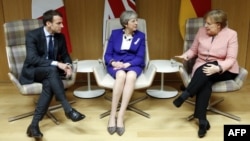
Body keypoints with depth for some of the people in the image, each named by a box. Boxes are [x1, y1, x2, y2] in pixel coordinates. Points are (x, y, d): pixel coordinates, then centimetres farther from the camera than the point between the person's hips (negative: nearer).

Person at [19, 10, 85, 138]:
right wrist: (56, 63, -34)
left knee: (48, 83, -33)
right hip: (32, 71, -4)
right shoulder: (32, 35, -14)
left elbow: (65, 56, 10)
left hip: (49, 72, 4)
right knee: (52, 70, -37)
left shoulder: (60, 37, 2)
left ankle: (34, 124, -31)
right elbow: (32, 59, -24)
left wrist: (68, 65, -14)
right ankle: (68, 109, -36)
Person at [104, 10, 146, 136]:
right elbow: (107, 55, 5)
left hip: (133, 65, 1)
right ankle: (112, 115, -32)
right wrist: (113, 62, -18)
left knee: (131, 76, -38)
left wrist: (127, 64, -18)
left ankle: (120, 116, -36)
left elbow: (140, 58, 0)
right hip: (116, 65, 0)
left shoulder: (140, 36, 9)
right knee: (121, 75, -38)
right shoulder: (115, 33, 9)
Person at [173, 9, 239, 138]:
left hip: (225, 71, -2)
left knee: (206, 71, -37)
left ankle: (185, 95, -32)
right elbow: (193, 50, 10)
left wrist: (218, 68, -32)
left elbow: (231, 59, -14)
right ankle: (202, 121, -34)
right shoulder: (201, 31, 3)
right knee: (205, 82, -33)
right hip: (202, 68, 2)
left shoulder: (231, 34, -8)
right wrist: (186, 55, -13)